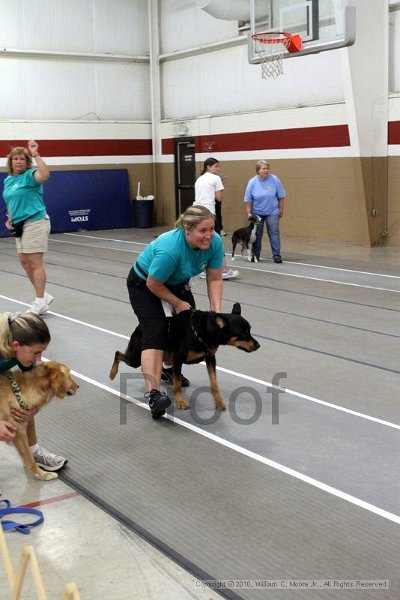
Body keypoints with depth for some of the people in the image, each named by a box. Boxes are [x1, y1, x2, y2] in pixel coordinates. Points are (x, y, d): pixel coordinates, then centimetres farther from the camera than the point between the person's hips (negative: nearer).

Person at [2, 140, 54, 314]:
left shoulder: (30, 175, -10)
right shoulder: (8, 180, 14)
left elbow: (44, 175, -34)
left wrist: (36, 155, -32)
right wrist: (10, 219, 14)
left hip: (35, 222, -9)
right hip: (20, 225, 9)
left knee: (35, 262, -6)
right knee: (24, 262, 11)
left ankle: (40, 303, 2)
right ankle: (44, 296, 23)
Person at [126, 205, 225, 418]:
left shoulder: (215, 242, -22)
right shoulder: (169, 250, -39)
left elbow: (214, 279, -12)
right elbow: (153, 285, -25)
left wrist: (217, 311, -22)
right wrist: (178, 304, -14)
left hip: (177, 283, 7)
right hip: (144, 284, -6)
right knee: (156, 332, -22)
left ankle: (167, 368, 32)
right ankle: (153, 394, -32)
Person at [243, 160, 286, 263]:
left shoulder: (274, 179, -11)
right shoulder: (252, 182, -9)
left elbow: (281, 197, -3)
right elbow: (248, 200, -3)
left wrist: (281, 210, 0)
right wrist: (249, 213, -6)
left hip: (272, 212, -1)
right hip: (257, 213, 1)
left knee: (274, 233, -6)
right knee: (257, 234, 7)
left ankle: (277, 256, -4)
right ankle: (255, 256, 17)